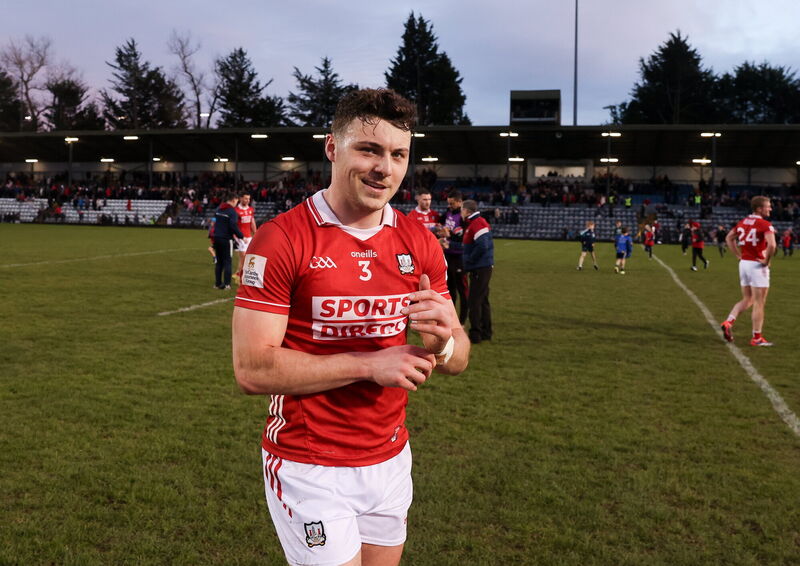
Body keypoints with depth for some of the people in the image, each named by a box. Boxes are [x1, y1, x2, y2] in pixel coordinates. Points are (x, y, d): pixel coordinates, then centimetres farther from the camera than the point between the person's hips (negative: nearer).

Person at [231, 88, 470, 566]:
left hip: (391, 460, 6)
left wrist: (443, 342, -19)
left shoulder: (420, 243, 2)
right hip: (308, 468, -5)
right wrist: (370, 364, -21)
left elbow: (458, 359, 5)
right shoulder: (280, 239, -15)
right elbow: (253, 369, -19)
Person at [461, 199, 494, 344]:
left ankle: (475, 334, -4)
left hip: (480, 269, -10)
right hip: (483, 267, 10)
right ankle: (486, 332, 23)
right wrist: (469, 261, 9)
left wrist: (469, 260, -14)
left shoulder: (477, 223, -15)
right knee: (482, 300, 16)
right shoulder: (476, 222, 16)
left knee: (474, 301, -7)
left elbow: (482, 245, -25)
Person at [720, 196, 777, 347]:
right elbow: (772, 245, -29)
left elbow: (729, 238, 18)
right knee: (759, 303, 3)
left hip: (744, 263, 7)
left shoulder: (743, 222, 8)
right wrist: (766, 261, -14)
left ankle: (728, 322, 3)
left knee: (747, 300, 20)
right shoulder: (765, 225, -15)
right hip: (757, 265, -7)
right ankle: (757, 338, 8)